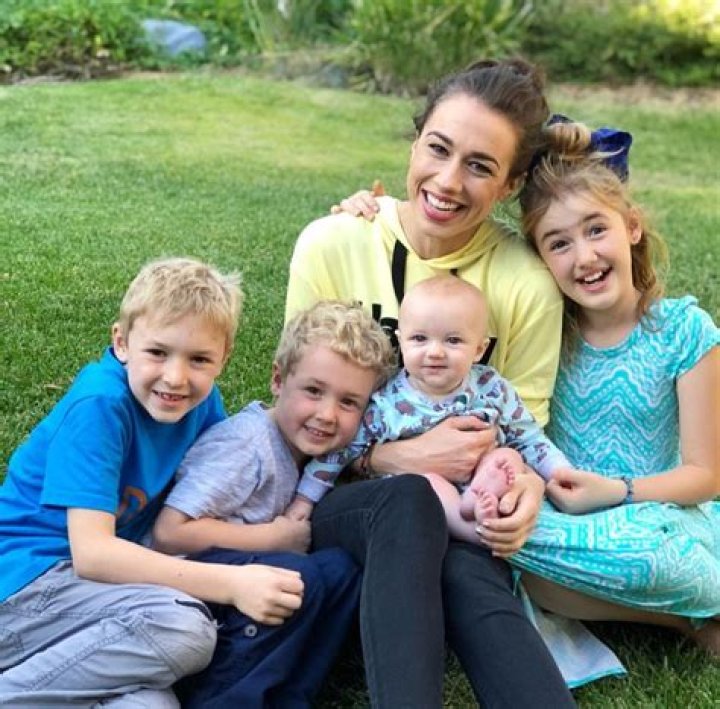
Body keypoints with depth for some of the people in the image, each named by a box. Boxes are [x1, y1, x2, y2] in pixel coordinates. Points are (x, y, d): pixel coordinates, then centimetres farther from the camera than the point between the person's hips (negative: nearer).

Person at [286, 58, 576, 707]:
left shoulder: (527, 283, -7)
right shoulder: (331, 244, -7)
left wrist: (524, 486, -23)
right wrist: (401, 457, -21)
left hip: (462, 514, 1)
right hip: (338, 498, 0)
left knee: (470, 572, -35)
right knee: (408, 500, -36)